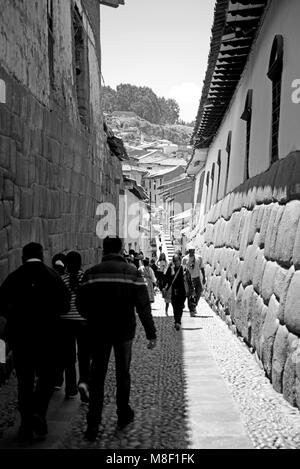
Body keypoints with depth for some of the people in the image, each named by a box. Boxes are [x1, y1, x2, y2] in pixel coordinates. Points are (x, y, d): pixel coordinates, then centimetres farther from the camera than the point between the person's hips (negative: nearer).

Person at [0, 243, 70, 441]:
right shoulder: (53, 276, -5)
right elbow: (65, 305, -5)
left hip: (19, 335, 1)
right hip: (47, 334, -1)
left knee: (25, 379, 12)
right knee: (46, 376, 13)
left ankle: (26, 425, 14)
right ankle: (38, 412, -9)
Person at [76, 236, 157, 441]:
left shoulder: (91, 273, -4)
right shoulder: (132, 272, -6)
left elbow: (81, 305, -2)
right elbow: (144, 306, -9)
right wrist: (151, 333, -6)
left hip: (98, 332, 0)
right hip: (125, 332, 0)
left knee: (97, 376, 7)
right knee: (123, 373, 16)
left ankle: (93, 425, 5)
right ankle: (123, 415, 29)